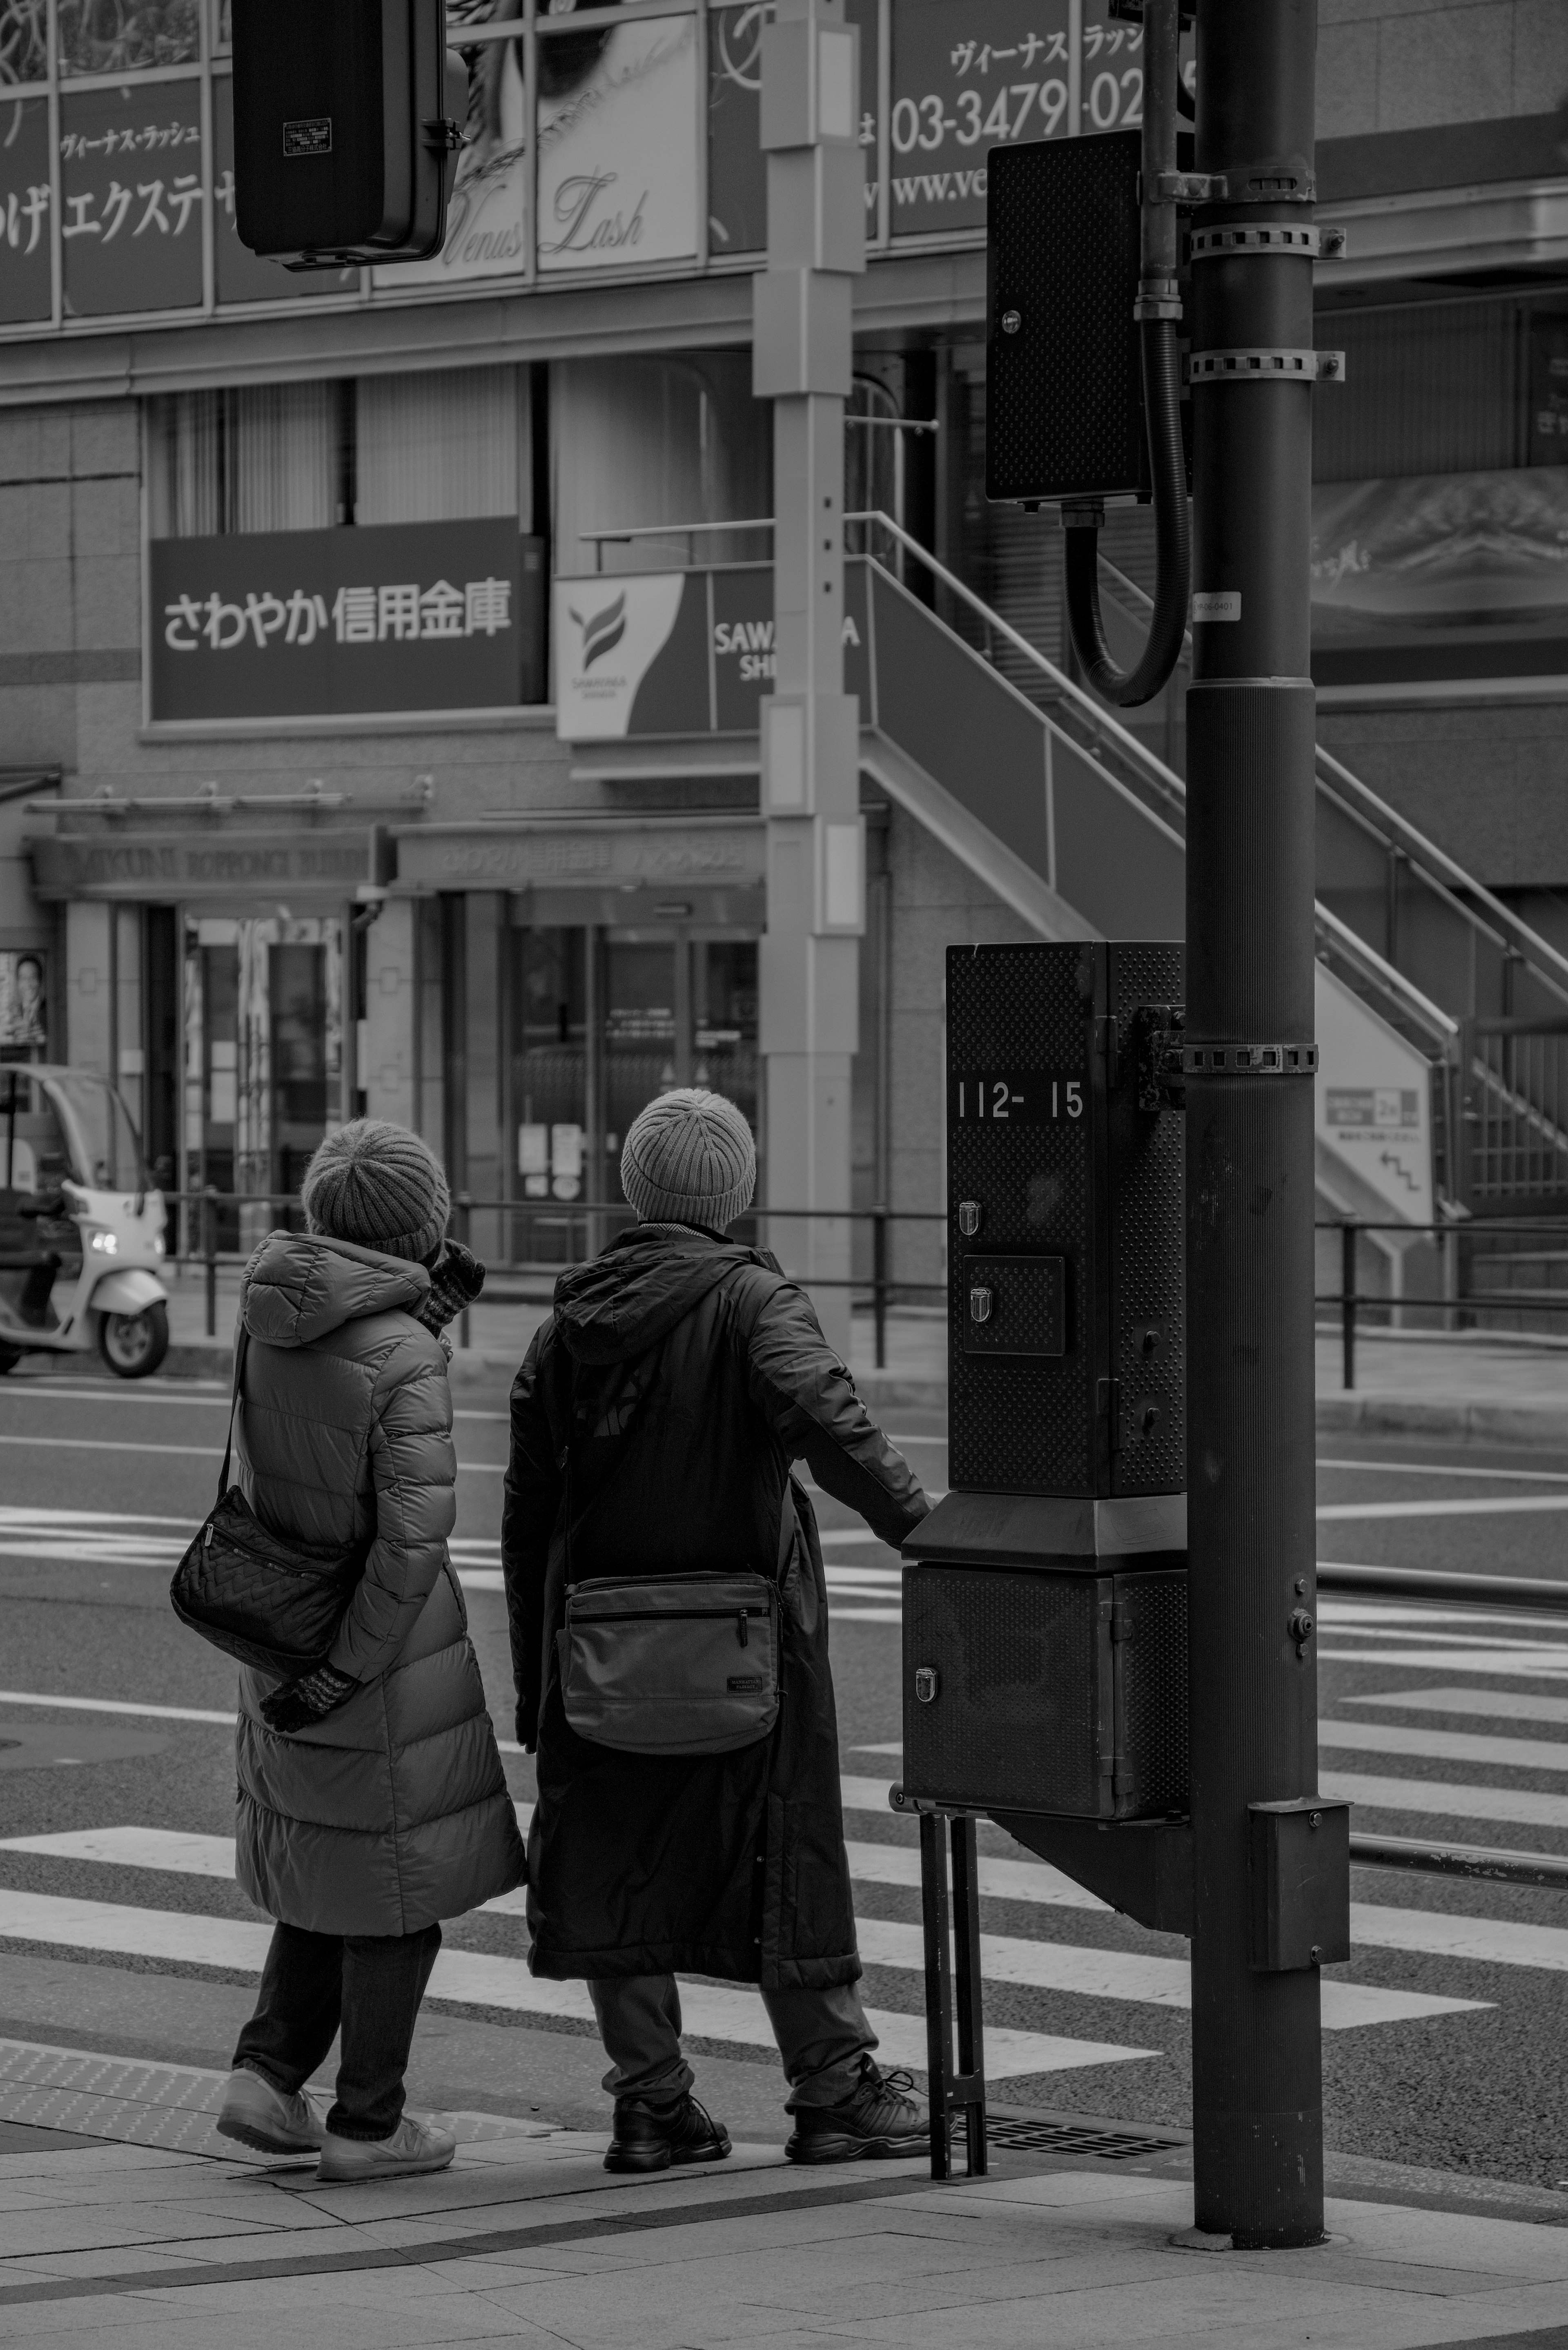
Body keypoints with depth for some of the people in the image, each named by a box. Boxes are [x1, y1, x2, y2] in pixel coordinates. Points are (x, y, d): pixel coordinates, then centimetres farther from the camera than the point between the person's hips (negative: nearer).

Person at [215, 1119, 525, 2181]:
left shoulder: (275, 1321, -3)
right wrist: (344, 1673, -18)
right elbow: (413, 1535, -24)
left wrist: (429, 1305, 6)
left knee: (330, 1863, 22)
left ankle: (267, 2075, 15)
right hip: (388, 1651, -7)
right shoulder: (405, 1359, -22)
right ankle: (368, 2122, 14)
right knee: (399, 1876, 7)